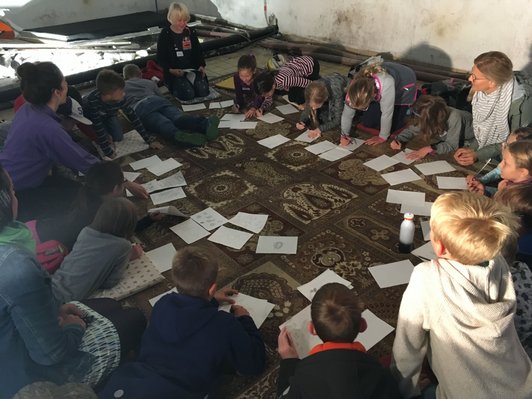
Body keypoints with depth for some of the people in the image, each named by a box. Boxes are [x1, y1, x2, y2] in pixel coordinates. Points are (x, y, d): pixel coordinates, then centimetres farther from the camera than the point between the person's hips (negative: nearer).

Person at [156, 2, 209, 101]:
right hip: (174, 72, -4)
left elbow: (198, 51, 14)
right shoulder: (165, 34, -5)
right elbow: (161, 58, -4)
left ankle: (190, 79, 12)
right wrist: (171, 70, -21)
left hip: (192, 69, 4)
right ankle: (175, 87, 8)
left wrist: (201, 66, -5)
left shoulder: (191, 32, 7)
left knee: (203, 91, -18)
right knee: (188, 94, -26)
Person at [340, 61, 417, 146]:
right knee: (367, 122, 0)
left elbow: (387, 113, -34)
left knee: (392, 126, -9)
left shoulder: (386, 84, -46)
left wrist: (383, 137, -23)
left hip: (403, 85, -4)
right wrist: (344, 135, -16)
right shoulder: (355, 88, -32)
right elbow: (347, 113, -18)